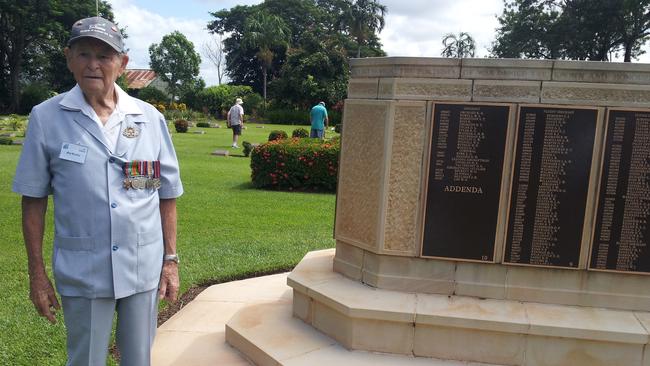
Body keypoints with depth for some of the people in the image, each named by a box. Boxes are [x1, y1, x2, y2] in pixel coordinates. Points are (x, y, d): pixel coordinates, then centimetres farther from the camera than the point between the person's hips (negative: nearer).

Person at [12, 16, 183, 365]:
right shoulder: (46, 117, -5)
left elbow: (166, 195, 2)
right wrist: (37, 273, 0)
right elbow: (33, 199, 0)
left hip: (144, 268, 2)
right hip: (82, 273, -1)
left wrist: (170, 260, 2)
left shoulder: (150, 118, -2)